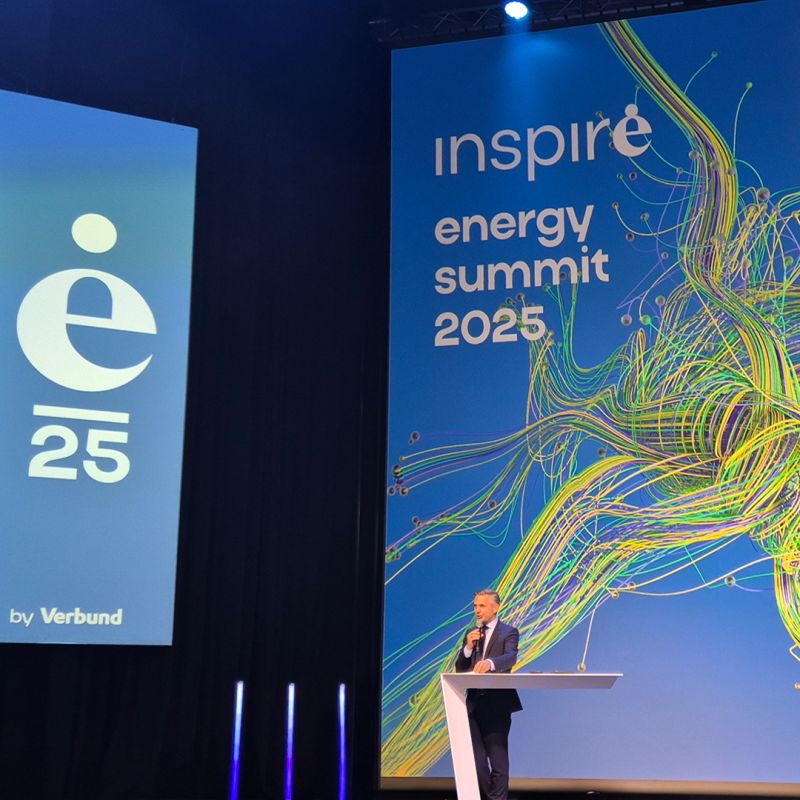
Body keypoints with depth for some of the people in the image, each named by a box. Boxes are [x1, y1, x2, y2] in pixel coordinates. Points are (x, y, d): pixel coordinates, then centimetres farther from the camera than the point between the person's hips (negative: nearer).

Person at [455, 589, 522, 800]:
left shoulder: (508, 632, -1)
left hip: (497, 703, -5)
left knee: (497, 757, -2)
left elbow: (510, 657, -21)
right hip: (474, 703, 5)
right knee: (475, 758, 8)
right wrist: (468, 647, -9)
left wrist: (490, 662, -41)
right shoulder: (471, 634, 14)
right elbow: (459, 669, 10)